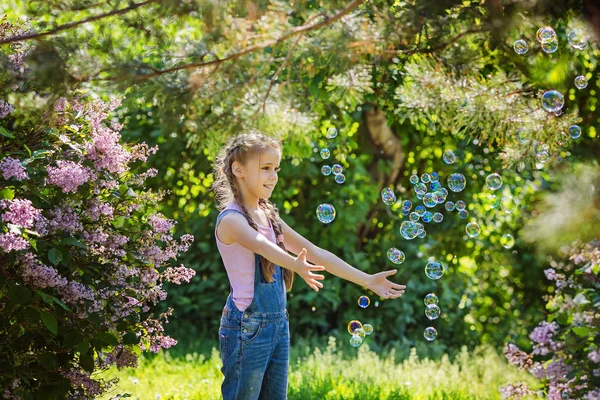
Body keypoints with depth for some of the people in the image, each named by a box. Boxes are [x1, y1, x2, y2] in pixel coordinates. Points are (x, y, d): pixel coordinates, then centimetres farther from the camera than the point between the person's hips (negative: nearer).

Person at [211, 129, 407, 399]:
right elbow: (260, 245, -34)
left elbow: (315, 253, 12)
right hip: (246, 327, -8)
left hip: (278, 325, 8)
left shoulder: (269, 217, 12)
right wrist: (296, 266, -54)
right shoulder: (231, 219, -13)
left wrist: (367, 280, 8)